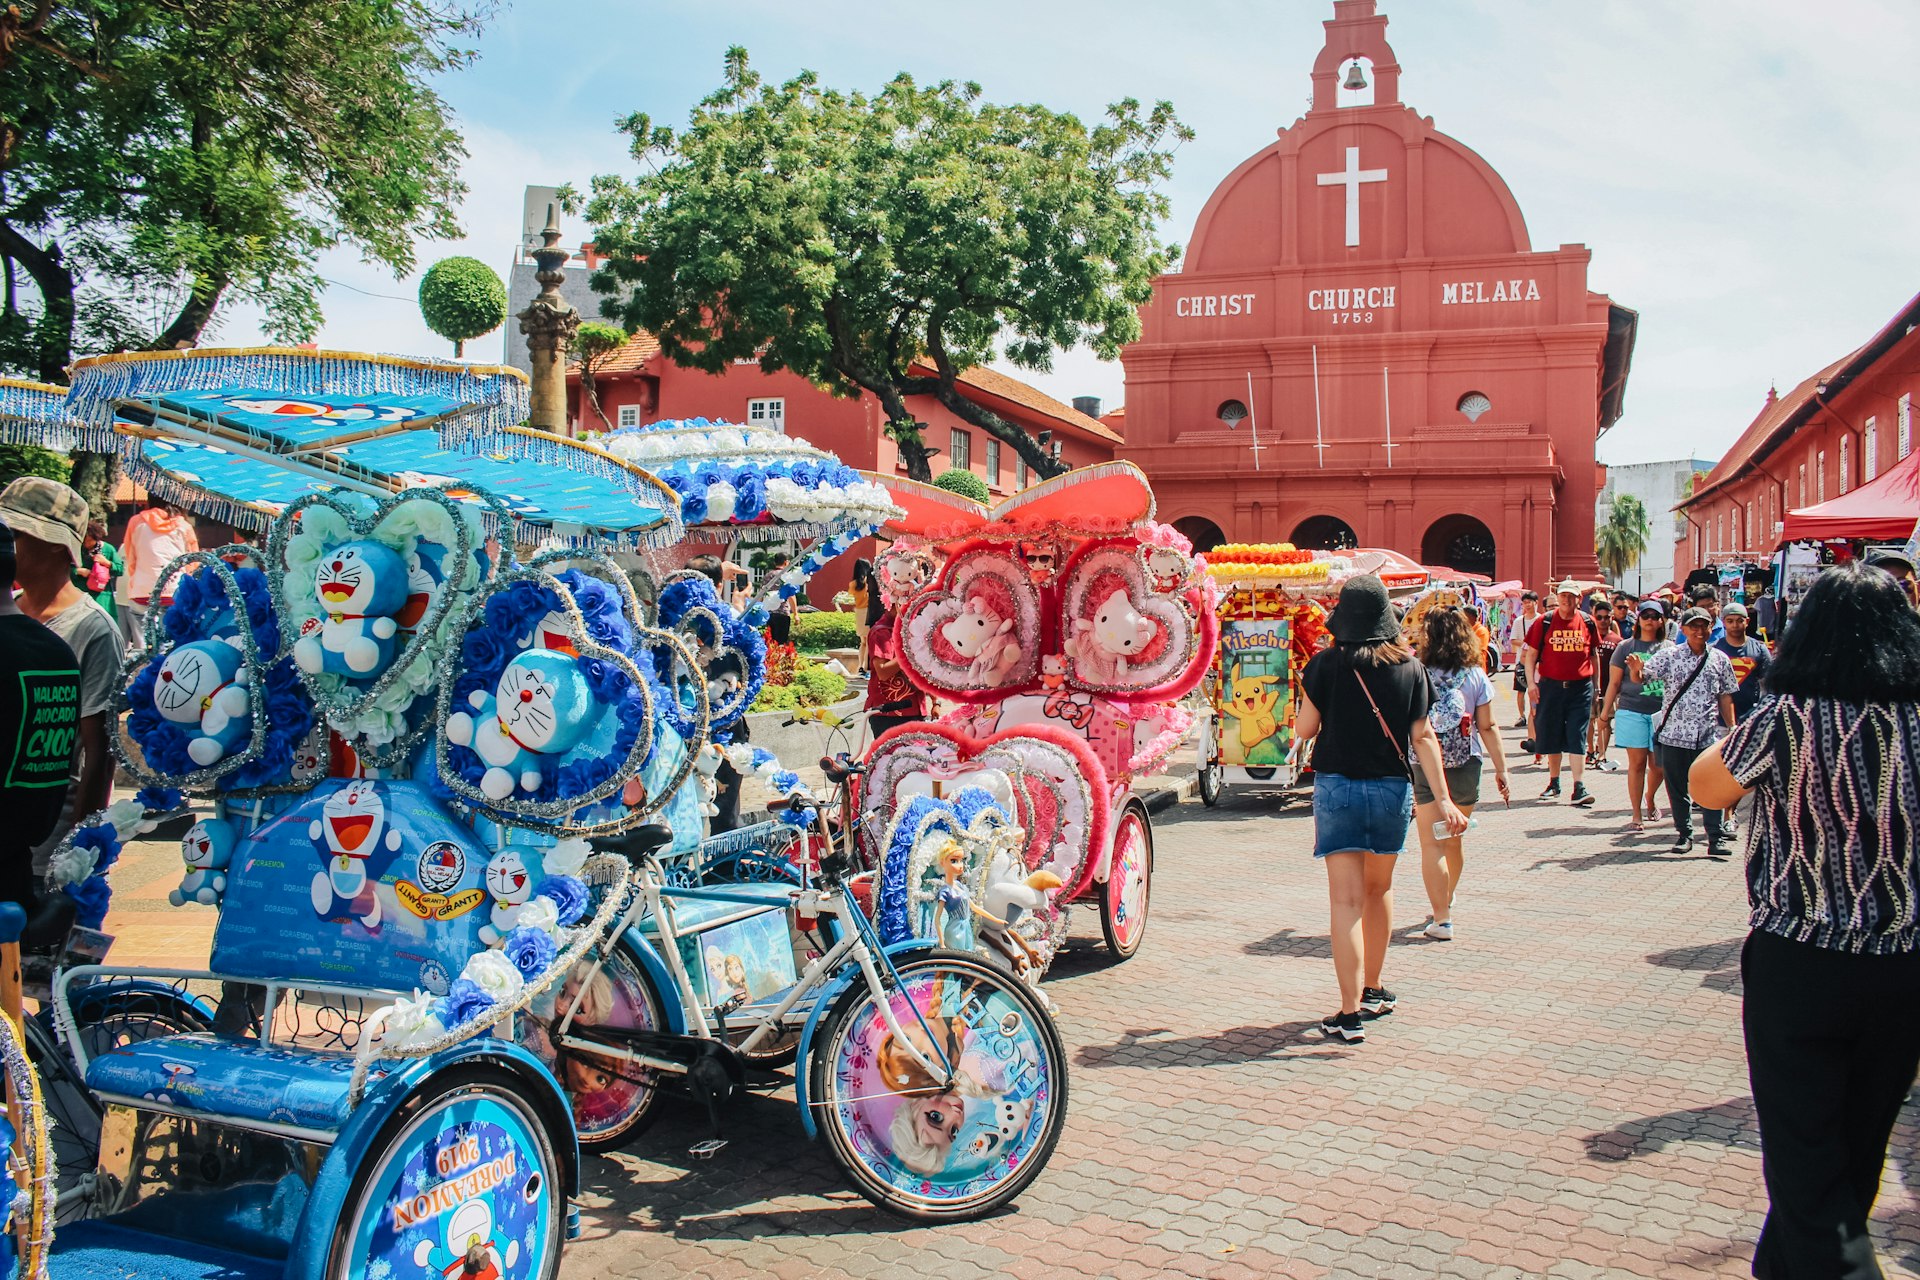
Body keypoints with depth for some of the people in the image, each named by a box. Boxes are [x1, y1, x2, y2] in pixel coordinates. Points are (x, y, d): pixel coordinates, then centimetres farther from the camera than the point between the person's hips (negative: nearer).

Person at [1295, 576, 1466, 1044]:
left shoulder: (1327, 664, -8)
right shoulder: (1410, 666, 1)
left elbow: (1304, 729, -3)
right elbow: (1423, 736, -1)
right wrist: (1443, 799, -2)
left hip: (1338, 787, -3)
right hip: (1393, 790, 4)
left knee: (1346, 898, -3)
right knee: (1379, 889, 21)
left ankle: (1350, 1012, -9)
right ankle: (1372, 990, 35)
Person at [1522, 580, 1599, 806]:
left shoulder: (1588, 623, 4)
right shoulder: (1544, 622, 0)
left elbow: (1593, 655, 14)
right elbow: (1531, 654, 3)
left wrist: (1595, 685, 13)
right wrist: (1531, 682, -6)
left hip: (1580, 687, 0)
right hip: (1550, 686, 0)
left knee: (1577, 737, -4)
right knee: (1551, 736, 8)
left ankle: (1578, 787, -5)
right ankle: (1554, 783, 21)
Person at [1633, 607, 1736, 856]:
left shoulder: (1719, 659, 7)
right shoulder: (1669, 656, 1)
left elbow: (1726, 697, 12)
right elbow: (1641, 678, -5)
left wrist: (1732, 729, 9)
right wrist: (1637, 669, -29)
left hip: (1708, 735, 0)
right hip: (1674, 733, 0)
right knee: (1677, 787, 7)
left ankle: (1716, 838, 4)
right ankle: (1684, 834, 19)